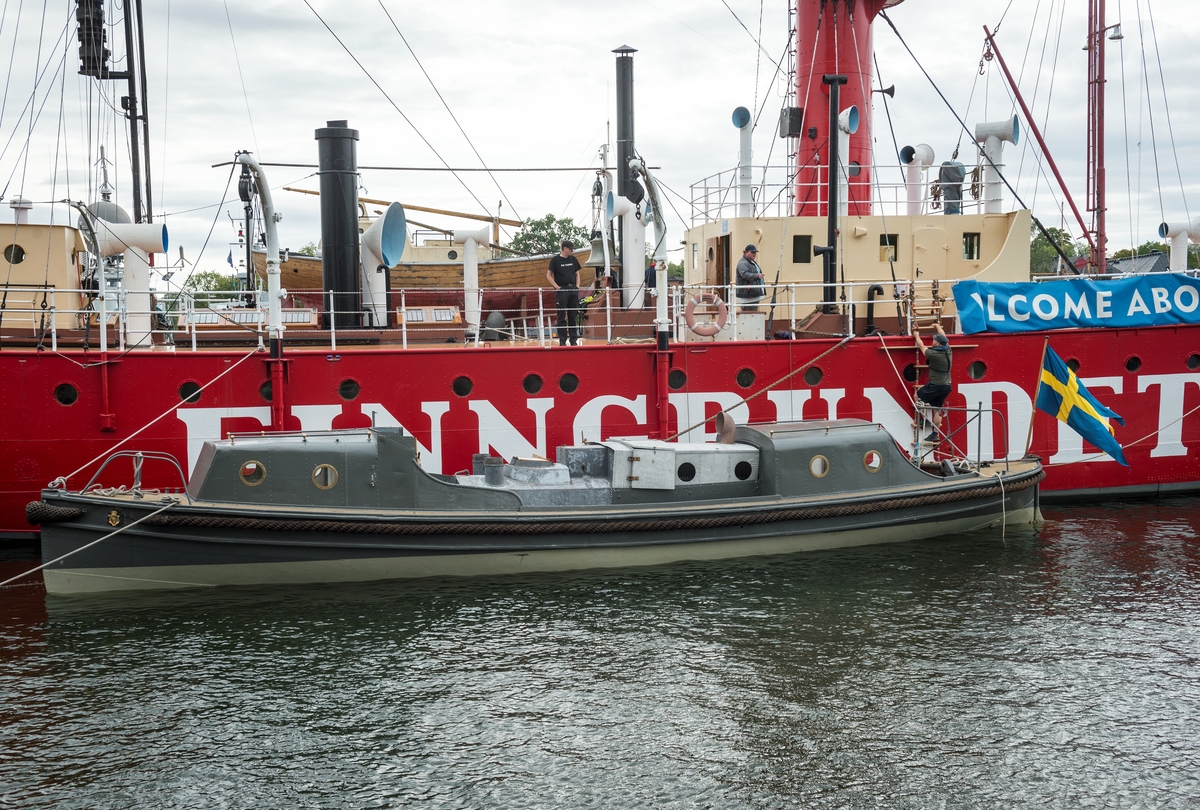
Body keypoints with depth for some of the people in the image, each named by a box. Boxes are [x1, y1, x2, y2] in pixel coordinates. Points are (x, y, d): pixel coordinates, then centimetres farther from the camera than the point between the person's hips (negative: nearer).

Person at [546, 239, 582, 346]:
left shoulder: (573, 259, 11)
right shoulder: (555, 260, -3)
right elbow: (548, 275, -3)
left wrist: (577, 286, 6)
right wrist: (557, 287, -10)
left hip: (573, 290, 5)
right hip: (562, 290, -5)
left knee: (573, 317, 7)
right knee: (562, 317, -2)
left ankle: (574, 340, 13)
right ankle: (562, 341, 1)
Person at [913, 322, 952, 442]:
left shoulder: (933, 354, -18)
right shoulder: (948, 351, 1)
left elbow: (921, 346, 0)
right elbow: (944, 338, 21)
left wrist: (917, 335, 19)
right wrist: (938, 327, 39)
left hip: (935, 385, -7)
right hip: (946, 386, 7)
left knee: (918, 396, 15)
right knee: (937, 409, 12)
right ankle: (935, 434, 14)